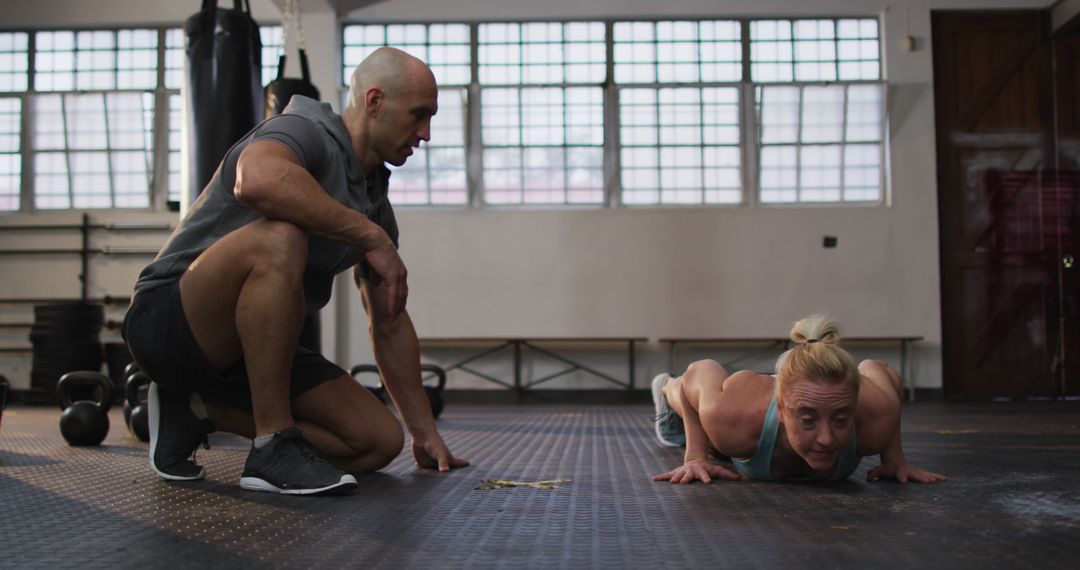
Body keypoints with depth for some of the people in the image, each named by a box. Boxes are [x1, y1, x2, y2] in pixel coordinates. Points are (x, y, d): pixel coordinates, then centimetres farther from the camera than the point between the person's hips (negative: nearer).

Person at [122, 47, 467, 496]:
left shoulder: (376, 203, 10)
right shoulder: (306, 132, -15)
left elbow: (390, 323, 15)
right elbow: (256, 180, -42)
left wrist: (424, 430, 16)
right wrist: (372, 237, -30)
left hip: (248, 346, 9)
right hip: (168, 321, -8)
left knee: (380, 441, -4)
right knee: (279, 240, -37)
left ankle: (195, 411, 10)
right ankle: (275, 448, -25)